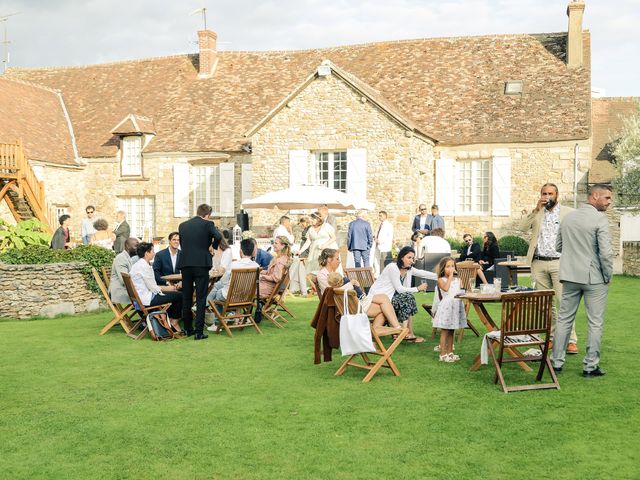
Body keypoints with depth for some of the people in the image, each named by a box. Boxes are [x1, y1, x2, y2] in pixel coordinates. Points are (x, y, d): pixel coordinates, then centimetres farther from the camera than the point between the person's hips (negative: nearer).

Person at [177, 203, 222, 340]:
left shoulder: (182, 225, 11)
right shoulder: (207, 224, -2)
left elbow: (182, 244, 17)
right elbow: (218, 236, -18)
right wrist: (213, 246, 2)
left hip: (185, 264, 4)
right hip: (201, 264, -4)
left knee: (186, 298, 14)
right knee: (201, 298, -2)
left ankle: (188, 329, 22)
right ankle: (198, 332, -5)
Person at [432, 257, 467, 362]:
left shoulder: (457, 280, 12)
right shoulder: (441, 280, -4)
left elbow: (461, 291, 14)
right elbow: (446, 288, -24)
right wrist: (450, 276, -18)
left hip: (456, 307, 6)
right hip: (446, 307, -6)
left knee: (452, 332, 12)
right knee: (444, 332, -3)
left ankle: (449, 352, 21)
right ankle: (443, 354, 1)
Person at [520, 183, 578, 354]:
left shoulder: (568, 213, 3)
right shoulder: (536, 213, 13)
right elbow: (523, 227, -2)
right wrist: (536, 210, -10)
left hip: (559, 263, -4)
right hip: (539, 264, 4)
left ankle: (571, 340, -8)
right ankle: (553, 337, 16)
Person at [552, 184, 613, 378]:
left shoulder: (567, 217, 7)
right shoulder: (600, 220, -13)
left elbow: (558, 246, 14)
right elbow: (606, 252, -17)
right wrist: (608, 276, -5)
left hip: (570, 276, 6)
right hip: (594, 278, -6)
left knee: (564, 319, 11)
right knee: (595, 323, 4)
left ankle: (557, 362, 16)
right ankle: (590, 366, 8)